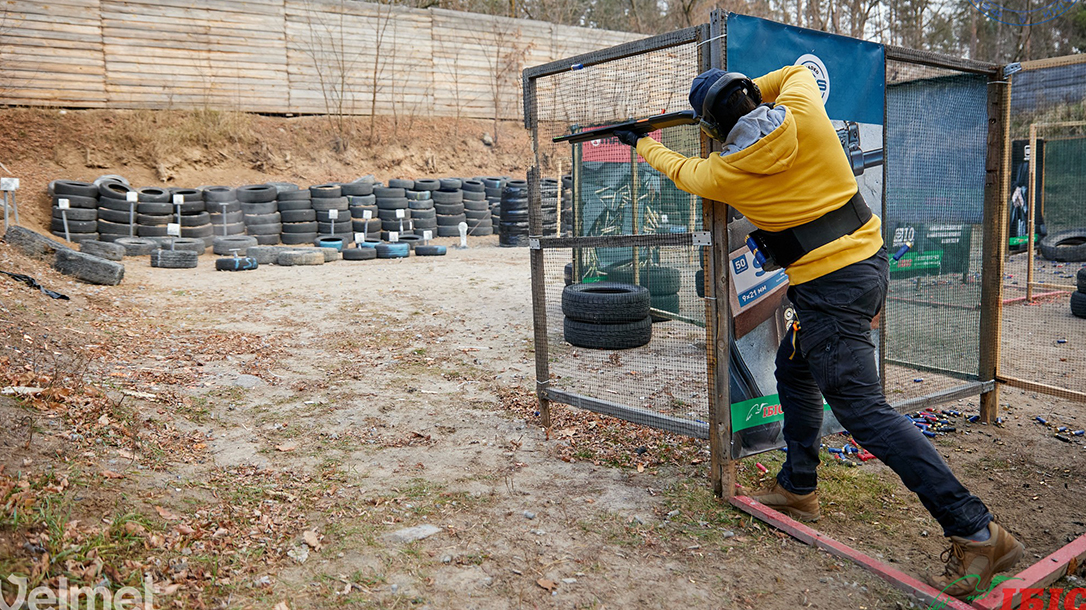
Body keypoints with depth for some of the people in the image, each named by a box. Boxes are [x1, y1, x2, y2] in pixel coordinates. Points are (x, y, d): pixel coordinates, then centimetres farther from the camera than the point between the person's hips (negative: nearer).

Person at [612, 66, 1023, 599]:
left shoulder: (725, 172, -10)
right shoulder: (802, 106, -2)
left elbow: (680, 171, 14)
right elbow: (798, 71, 24)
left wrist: (642, 144, 31)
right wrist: (751, 92, 22)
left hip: (828, 288, -8)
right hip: (871, 258, 8)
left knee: (863, 411, -7)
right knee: (793, 370, 21)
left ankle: (976, 531, -7)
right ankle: (797, 486, 33)